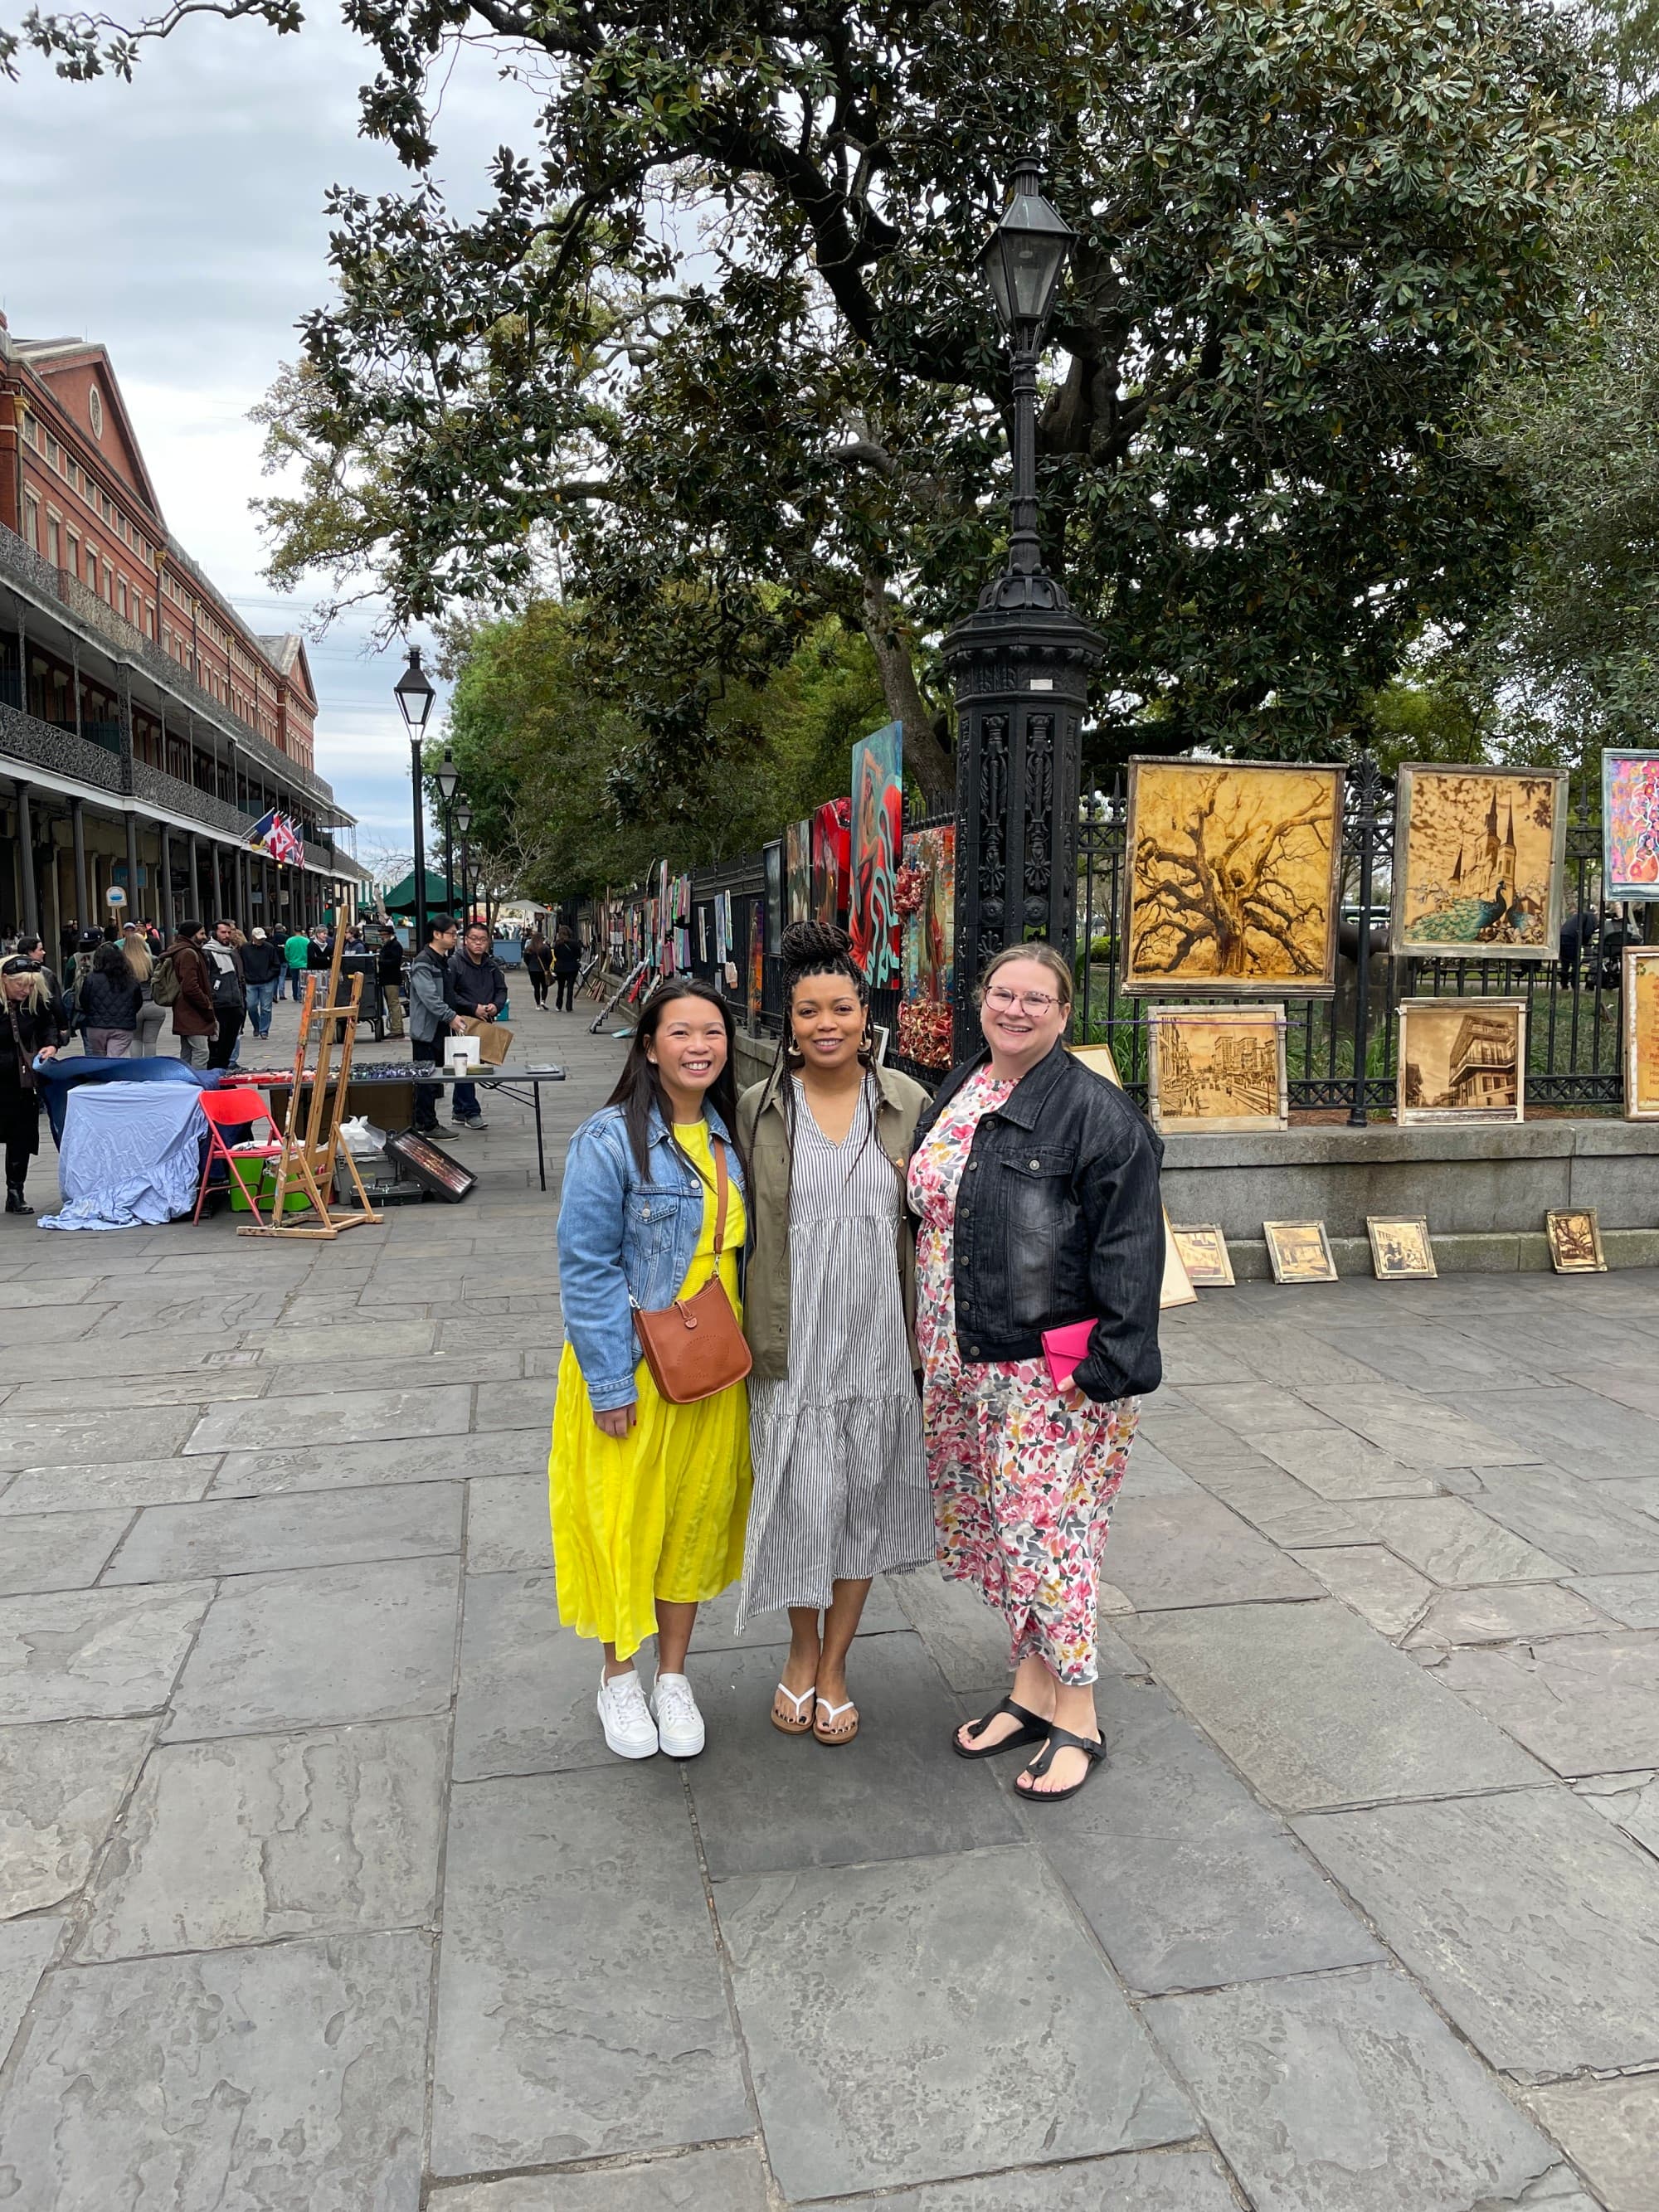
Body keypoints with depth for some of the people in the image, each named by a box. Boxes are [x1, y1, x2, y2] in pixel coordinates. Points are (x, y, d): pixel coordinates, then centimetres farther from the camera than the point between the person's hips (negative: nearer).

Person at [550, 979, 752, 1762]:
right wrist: (610, 1382, -17)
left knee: (696, 1514, 15)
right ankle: (619, 1676, 31)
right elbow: (587, 1268, -16)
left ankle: (674, 1676, 33)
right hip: (631, 1368, -5)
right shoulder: (610, 1140, -16)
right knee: (624, 1516, 8)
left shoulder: (730, 1137, 4)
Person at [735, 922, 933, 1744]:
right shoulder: (760, 1109, -2)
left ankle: (833, 1665, 30)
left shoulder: (906, 1101, 1)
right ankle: (801, 1652, 29)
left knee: (867, 1496, 11)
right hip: (796, 1341, -1)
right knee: (804, 1499, 1)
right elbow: (741, 1230, 3)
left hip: (880, 1338, 2)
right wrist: (752, 1336, 1)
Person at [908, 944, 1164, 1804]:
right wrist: (929, 1346, 17)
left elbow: (1129, 1247, -15)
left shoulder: (1095, 1112, -11)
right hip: (961, 1363, 7)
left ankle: (1075, 1717, 16)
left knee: (1045, 1530, -2)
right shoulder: (955, 1097, 11)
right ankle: (1030, 1689, 32)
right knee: (999, 1524, 15)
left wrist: (1107, 1364, -19)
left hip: (1052, 1369, -7)